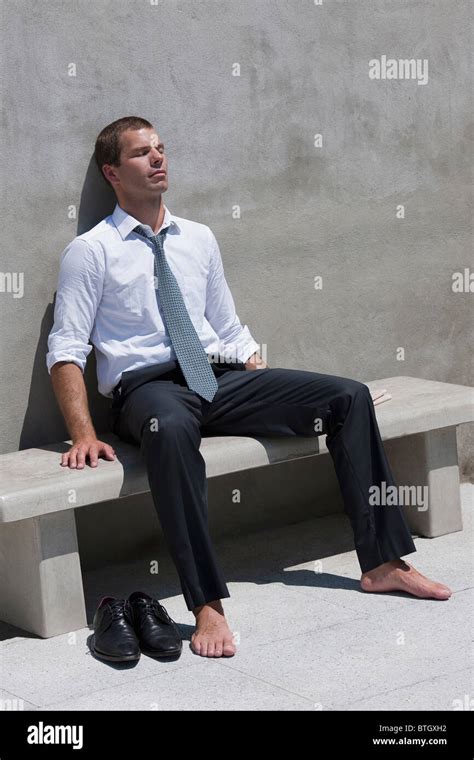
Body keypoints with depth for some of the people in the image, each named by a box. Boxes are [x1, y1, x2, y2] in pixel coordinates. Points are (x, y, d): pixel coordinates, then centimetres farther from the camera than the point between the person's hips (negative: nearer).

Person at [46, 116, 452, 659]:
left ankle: (382, 564, -6)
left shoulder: (198, 239, 17)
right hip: (149, 387, -5)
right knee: (170, 428, -43)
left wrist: (269, 402, 9)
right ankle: (206, 606, -43)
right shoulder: (90, 252, 1)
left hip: (221, 380, 6)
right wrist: (84, 436, -18)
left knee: (349, 396, -9)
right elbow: (66, 350, -5)